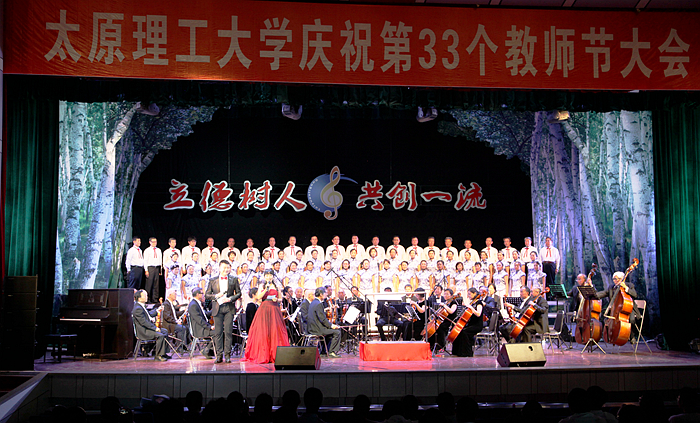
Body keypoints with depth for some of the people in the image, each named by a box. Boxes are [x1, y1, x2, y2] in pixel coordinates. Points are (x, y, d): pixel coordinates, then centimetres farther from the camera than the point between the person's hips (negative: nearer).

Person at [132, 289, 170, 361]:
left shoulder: (141, 306, 11)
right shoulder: (138, 309, -22)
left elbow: (148, 314, 29)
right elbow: (144, 322, -25)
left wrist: (157, 310, 29)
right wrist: (155, 328, -22)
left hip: (148, 328, 11)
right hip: (143, 332, -11)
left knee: (165, 331, 13)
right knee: (160, 335, -26)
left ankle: (163, 353, 15)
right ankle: (158, 356, -16)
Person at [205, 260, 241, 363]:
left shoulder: (234, 279, 10)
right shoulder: (212, 280, 10)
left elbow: (238, 293, 8)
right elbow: (207, 295, 10)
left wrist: (230, 299, -8)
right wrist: (216, 296, -8)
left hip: (229, 308, -1)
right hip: (217, 308, 1)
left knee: (228, 332, -4)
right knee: (218, 332, 0)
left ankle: (227, 354, 1)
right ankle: (219, 355, 5)